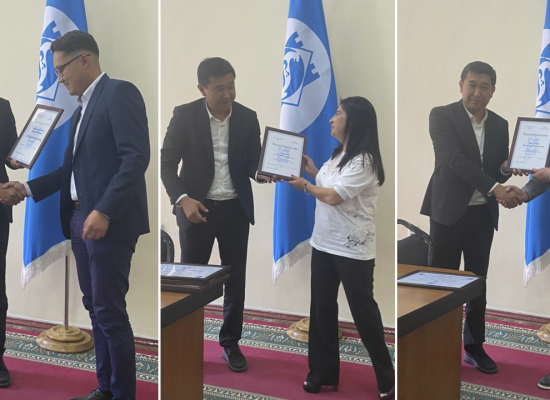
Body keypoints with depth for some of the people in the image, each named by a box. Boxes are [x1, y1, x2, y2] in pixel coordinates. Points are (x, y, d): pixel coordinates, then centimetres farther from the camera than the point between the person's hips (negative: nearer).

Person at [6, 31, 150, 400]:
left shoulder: (119, 93, -8)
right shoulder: (82, 109, 20)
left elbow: (136, 157, -18)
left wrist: (104, 211, -24)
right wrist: (29, 188, 14)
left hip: (110, 222, -9)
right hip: (80, 219, 9)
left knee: (110, 313, -6)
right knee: (95, 309, 12)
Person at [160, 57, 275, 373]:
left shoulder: (247, 118, -1)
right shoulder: (185, 115, -8)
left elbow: (252, 161, 5)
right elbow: (167, 163, -7)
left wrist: (261, 172, -19)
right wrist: (183, 199, -21)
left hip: (236, 209, 2)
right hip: (197, 207, -2)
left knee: (236, 279, 9)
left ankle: (231, 343, 23)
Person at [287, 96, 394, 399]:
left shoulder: (364, 161, -19)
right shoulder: (338, 154, 10)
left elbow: (333, 196, -21)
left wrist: (304, 185, -7)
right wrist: (312, 172, 3)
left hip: (353, 250, -9)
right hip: (324, 243, 9)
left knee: (362, 310, 2)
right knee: (321, 308, 12)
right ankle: (323, 373, 24)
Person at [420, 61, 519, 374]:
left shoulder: (500, 125, 9)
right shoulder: (442, 116, -7)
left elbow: (501, 168, 13)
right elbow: (454, 158, -20)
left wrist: (509, 169, -12)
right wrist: (494, 188, -28)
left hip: (483, 213, 5)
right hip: (449, 210, -4)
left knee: (478, 281, 10)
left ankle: (475, 346, 19)